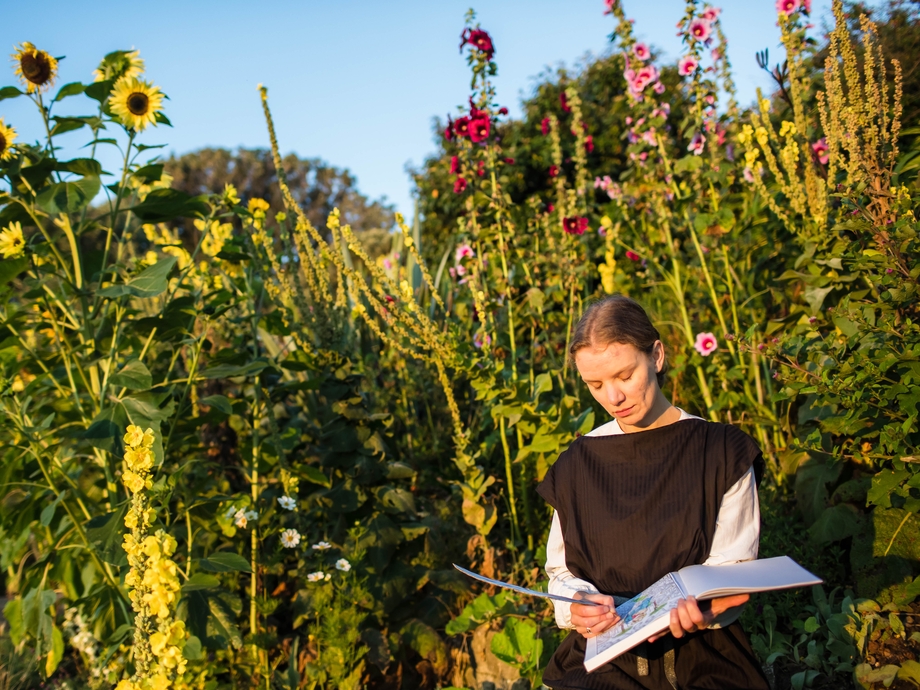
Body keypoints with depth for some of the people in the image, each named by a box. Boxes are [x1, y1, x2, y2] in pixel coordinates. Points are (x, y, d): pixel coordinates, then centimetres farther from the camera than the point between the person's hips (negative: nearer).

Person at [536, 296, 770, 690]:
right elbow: (562, 572, 14)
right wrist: (578, 603, -9)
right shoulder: (578, 464, 10)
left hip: (701, 655, -2)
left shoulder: (722, 452, 3)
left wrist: (698, 611, -21)